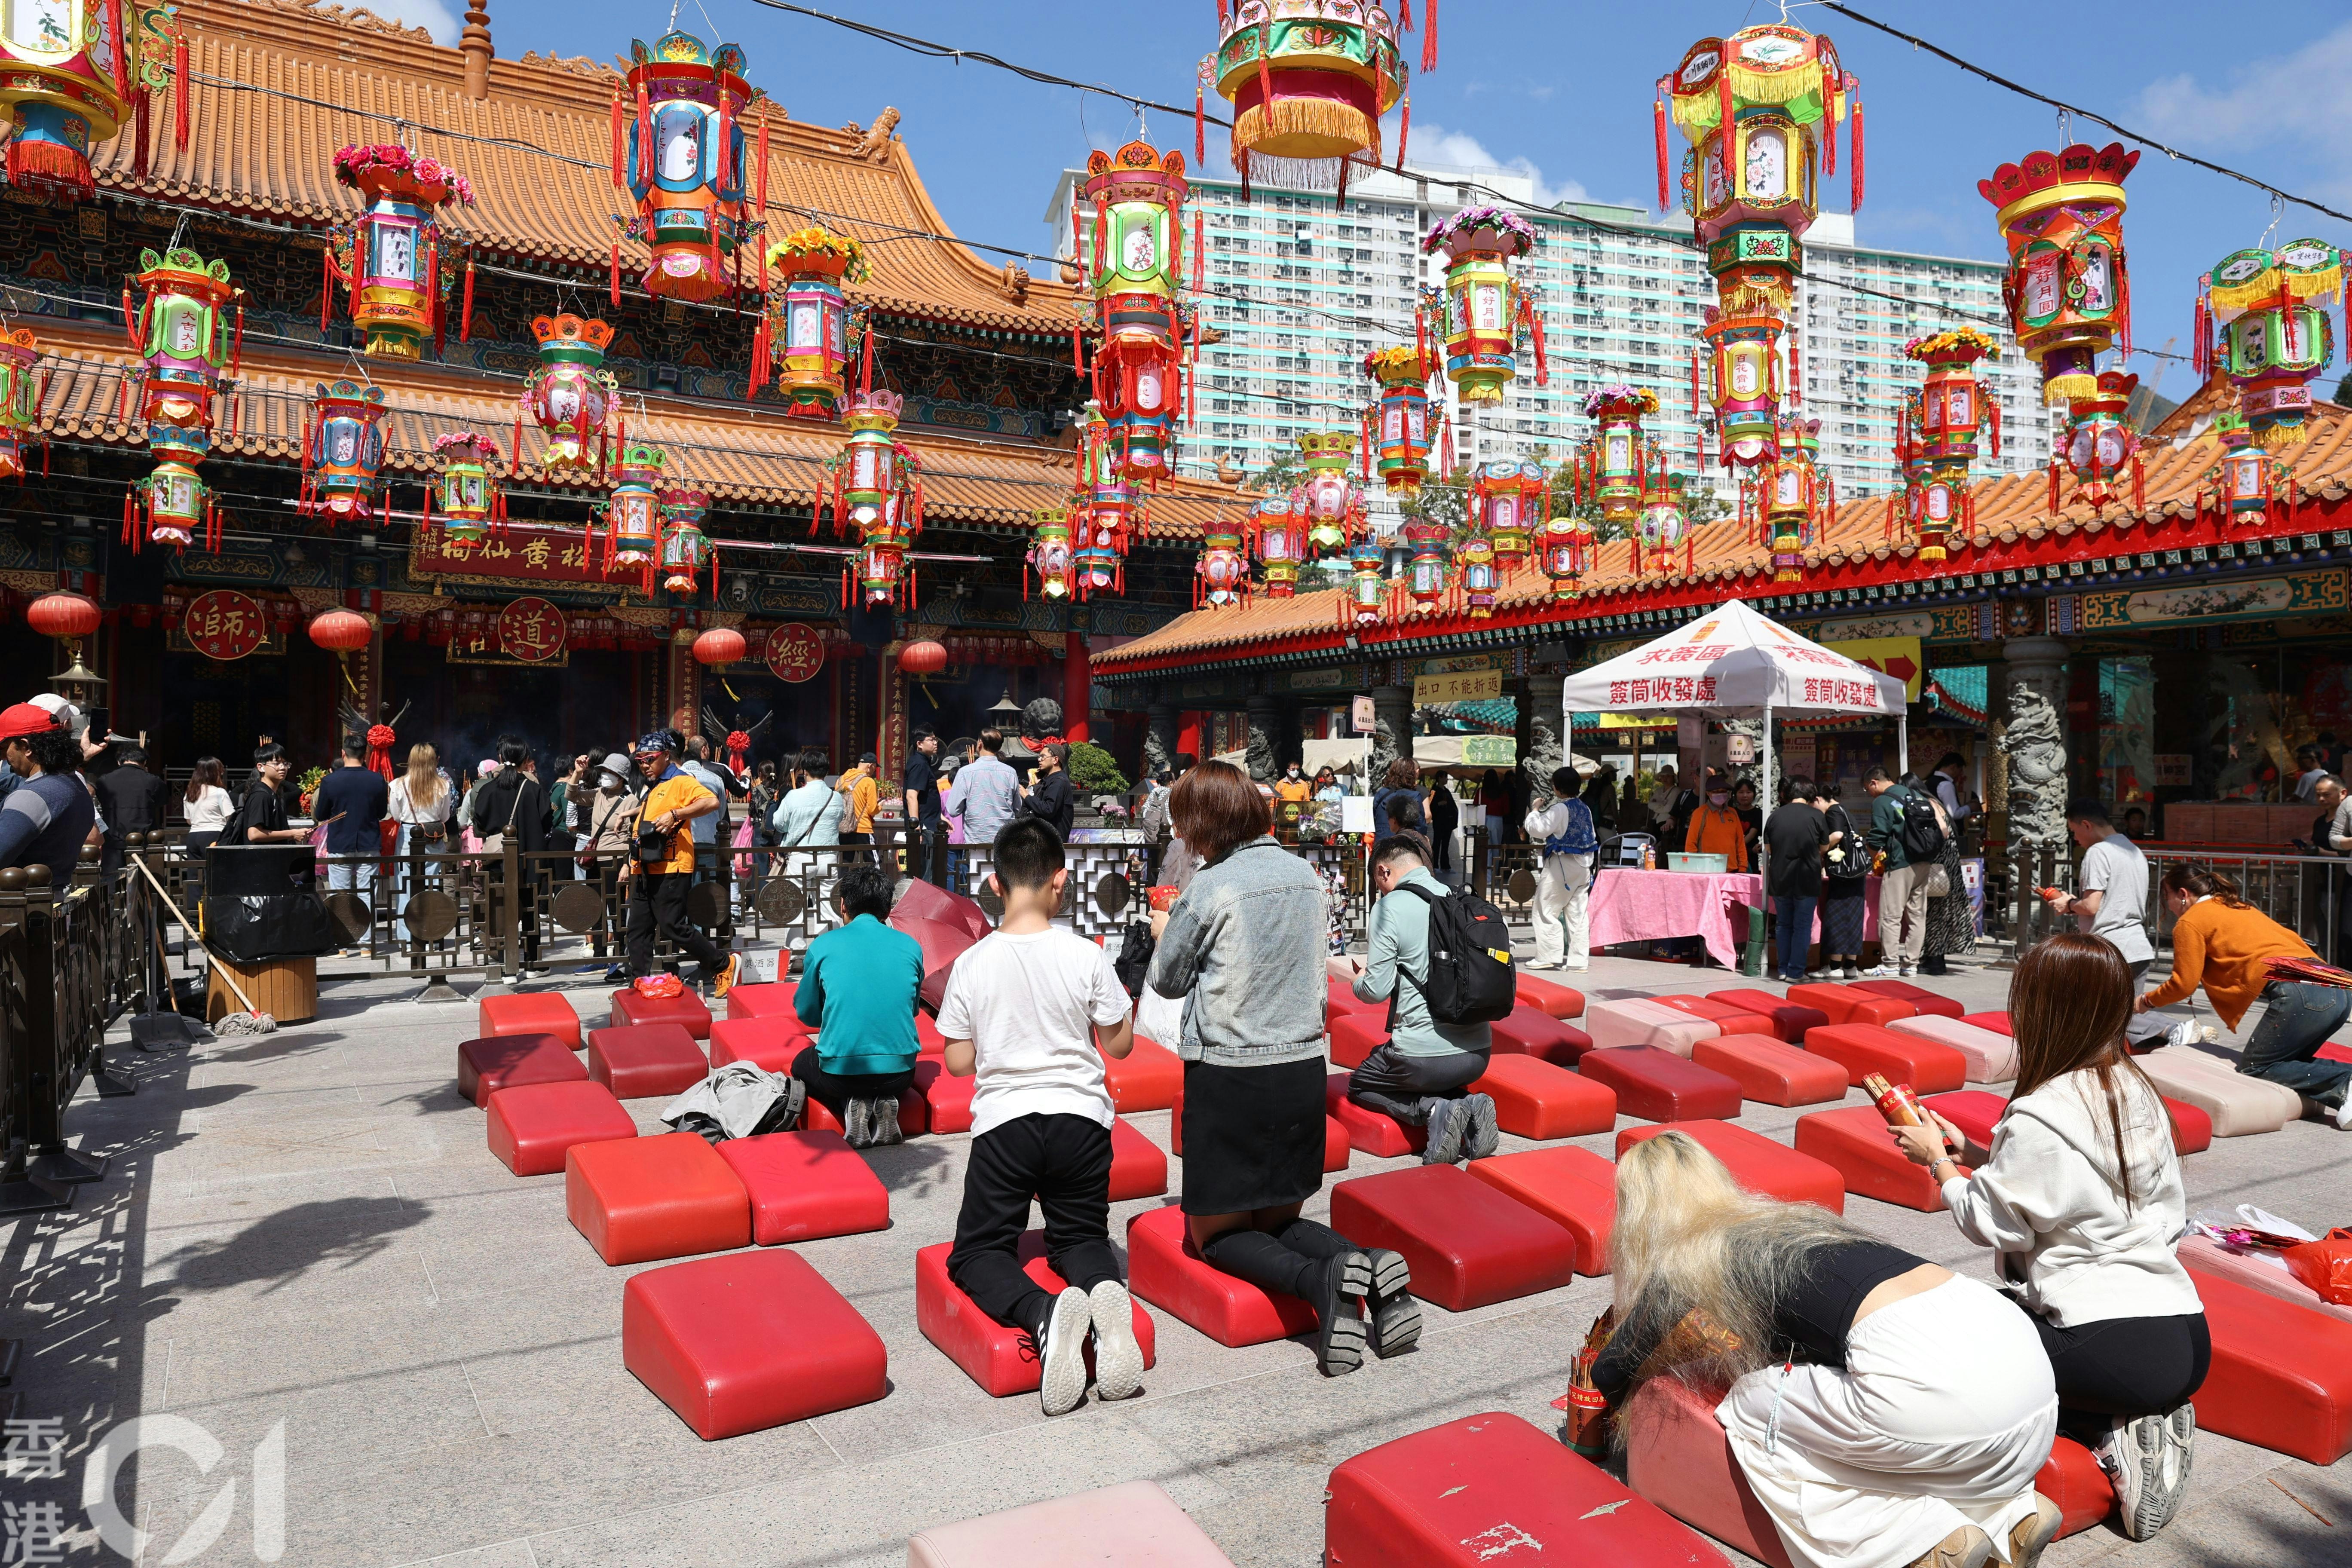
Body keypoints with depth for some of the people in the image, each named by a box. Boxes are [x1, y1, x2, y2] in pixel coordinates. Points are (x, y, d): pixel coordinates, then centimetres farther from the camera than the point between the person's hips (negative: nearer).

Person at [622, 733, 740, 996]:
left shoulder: (680, 781, -6)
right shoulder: (650, 789, 21)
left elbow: (712, 802, -24)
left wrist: (674, 814, -28)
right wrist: (630, 864, 25)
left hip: (670, 868, -9)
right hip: (644, 870, 9)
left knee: (673, 927, -9)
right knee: (638, 929, 7)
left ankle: (726, 964, 3)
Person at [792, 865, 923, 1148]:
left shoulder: (823, 946, -4)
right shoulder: (911, 947, 2)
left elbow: (806, 1014, 8)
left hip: (840, 1072, -2)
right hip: (900, 1072, 2)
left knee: (801, 1065, 32)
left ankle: (850, 1105, 3)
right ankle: (884, 1103, 4)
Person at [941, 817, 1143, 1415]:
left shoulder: (972, 963, -7)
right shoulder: (1086, 956, -8)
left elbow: (959, 1062, 0)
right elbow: (1120, 1045, 2)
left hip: (1004, 1122, -1)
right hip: (1081, 1119, 1)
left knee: (976, 1253, 14)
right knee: (1081, 1237, 22)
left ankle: (1044, 1313, -20)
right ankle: (1106, 1295, -16)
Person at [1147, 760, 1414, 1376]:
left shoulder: (1209, 888, -14)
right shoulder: (1304, 874, 5)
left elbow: (1168, 981, -1)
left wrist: (1163, 932, 21)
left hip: (1229, 1075, -6)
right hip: (1304, 1067, 6)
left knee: (1217, 1233, 10)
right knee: (1279, 1219, 22)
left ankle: (1324, 1279, -16)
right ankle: (1374, 1269, -5)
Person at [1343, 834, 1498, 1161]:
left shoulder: (1390, 906, -11)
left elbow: (1377, 990, -12)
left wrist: (1359, 980, 11)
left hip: (1424, 1055, -6)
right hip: (1478, 1053, 6)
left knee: (1359, 1087, 21)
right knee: (1439, 1082, 37)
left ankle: (1433, 1110, -4)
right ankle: (1469, 1106, 4)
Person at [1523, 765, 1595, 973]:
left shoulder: (1559, 809, -15)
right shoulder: (1585, 809, 11)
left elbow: (1538, 829, -19)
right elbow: (1592, 837, 19)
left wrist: (1534, 811, -2)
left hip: (1561, 863, -8)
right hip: (1583, 865, 8)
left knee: (1546, 909, -1)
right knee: (1577, 913, 7)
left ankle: (1548, 956, -3)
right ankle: (1578, 959, 7)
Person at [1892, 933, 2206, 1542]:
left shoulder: (2040, 1118, -18)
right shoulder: (2137, 1092, 8)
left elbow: (1990, 1221, -7)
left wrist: (1937, 1159, 7)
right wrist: (1975, 1154, 15)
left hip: (2118, 1347, -9)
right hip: (2188, 1337, 9)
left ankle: (2108, 1434, -6)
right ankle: (2147, 1420, 7)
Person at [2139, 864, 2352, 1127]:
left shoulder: (2190, 922, 3)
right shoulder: (2239, 907, 27)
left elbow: (2184, 984, 4)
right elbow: (2290, 938, 22)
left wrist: (2147, 1000, 20)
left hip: (2299, 994, -8)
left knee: (2253, 1068, 4)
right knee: (2286, 1062, 19)